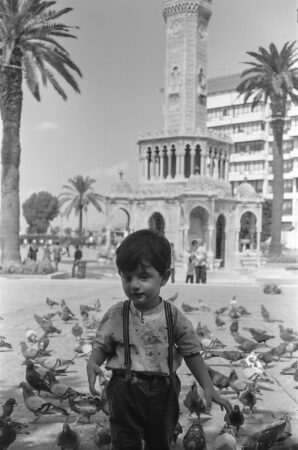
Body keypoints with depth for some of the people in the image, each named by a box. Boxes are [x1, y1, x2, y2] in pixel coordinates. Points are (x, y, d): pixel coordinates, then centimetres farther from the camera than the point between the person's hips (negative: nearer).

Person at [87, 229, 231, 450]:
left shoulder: (174, 316, -10)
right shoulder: (116, 315, -9)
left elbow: (192, 352, -4)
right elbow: (101, 345, -2)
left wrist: (208, 387, -11)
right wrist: (92, 364, -24)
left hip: (163, 390, 2)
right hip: (126, 390, -1)